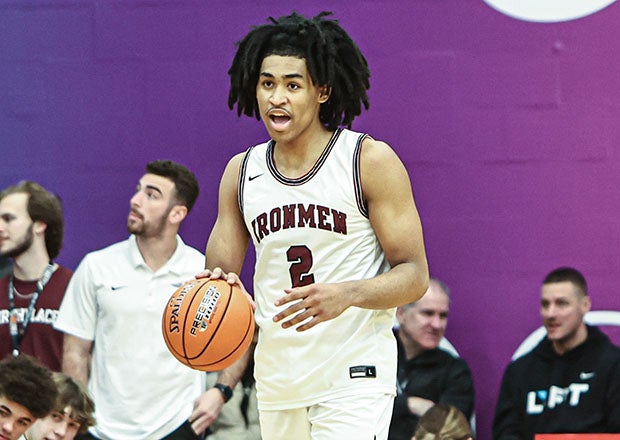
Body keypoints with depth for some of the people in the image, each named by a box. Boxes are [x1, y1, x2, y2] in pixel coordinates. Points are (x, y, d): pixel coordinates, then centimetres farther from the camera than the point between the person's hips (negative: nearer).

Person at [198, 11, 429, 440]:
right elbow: (220, 272, 14)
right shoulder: (241, 172, 8)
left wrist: (347, 294, -26)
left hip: (354, 376, -5)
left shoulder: (370, 161, -6)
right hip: (276, 381, 6)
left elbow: (414, 275, -7)